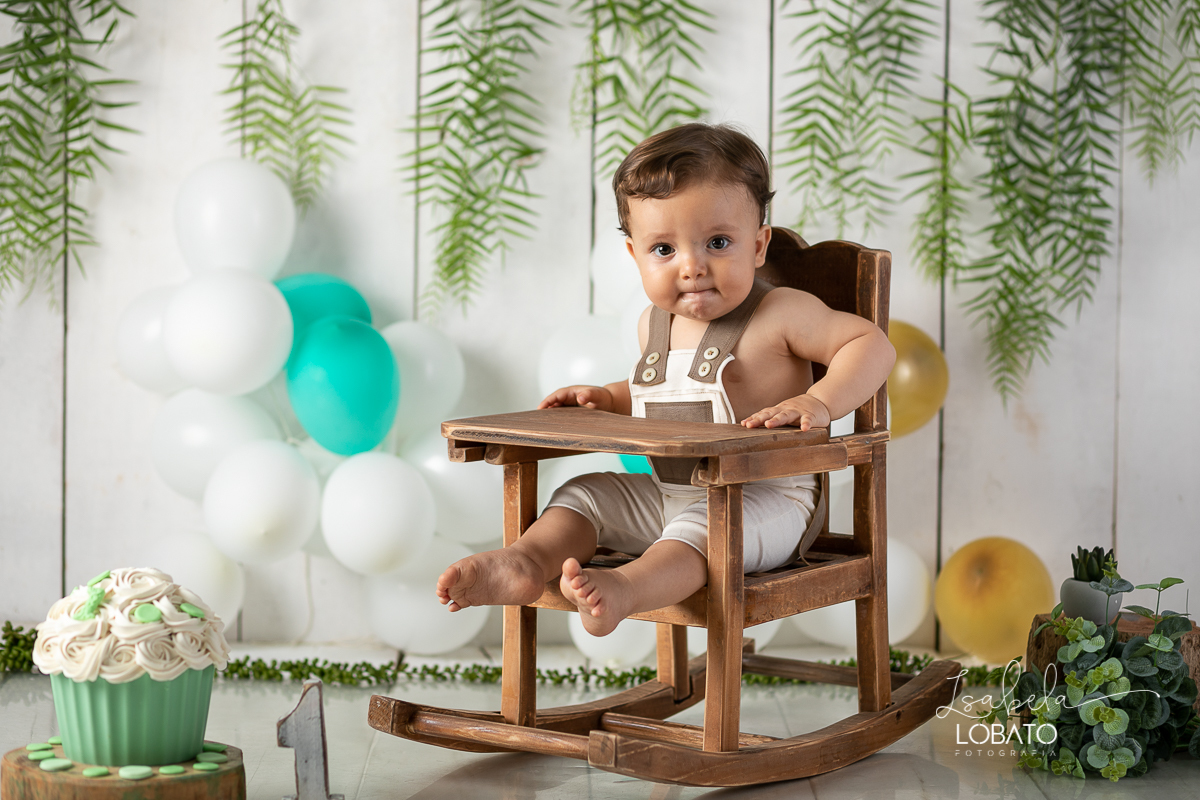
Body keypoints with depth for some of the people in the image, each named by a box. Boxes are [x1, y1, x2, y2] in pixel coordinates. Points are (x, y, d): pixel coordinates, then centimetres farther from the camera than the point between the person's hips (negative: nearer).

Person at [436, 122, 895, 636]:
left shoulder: (779, 315, -11)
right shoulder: (654, 325, 10)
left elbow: (871, 343, -15)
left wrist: (818, 402, -29)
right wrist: (606, 398, 13)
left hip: (761, 501, -8)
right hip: (665, 496, 8)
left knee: (706, 522, -36)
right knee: (584, 495, 2)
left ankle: (626, 589, -58)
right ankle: (528, 562, -21)